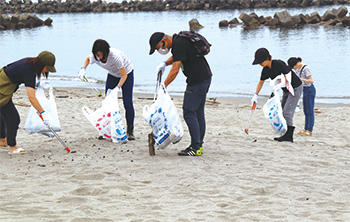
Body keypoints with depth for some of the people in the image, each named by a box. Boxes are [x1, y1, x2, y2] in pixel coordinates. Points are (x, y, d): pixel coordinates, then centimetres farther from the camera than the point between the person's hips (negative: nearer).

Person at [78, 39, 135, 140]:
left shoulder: (115, 56, -40)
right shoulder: (95, 56, -24)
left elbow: (124, 75, -30)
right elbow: (87, 59, 4)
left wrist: (117, 88, -37)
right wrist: (83, 69, -15)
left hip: (127, 72, -5)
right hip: (113, 74, 5)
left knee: (127, 102, -14)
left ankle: (130, 131, -2)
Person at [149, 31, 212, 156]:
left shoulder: (179, 45, -20)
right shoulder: (177, 40, 11)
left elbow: (175, 70, -22)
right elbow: (176, 57, 31)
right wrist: (164, 63, 13)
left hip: (197, 80, -10)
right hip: (204, 77, 10)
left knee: (189, 113, -8)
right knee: (198, 113, 13)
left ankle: (196, 148, -6)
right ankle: (198, 145, 17)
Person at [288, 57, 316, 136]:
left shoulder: (306, 68, -22)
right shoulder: (298, 68, 3)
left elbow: (311, 80, -26)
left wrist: (303, 79, -40)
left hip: (310, 90, -9)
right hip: (305, 90, 9)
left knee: (310, 111, -6)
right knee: (306, 111, 11)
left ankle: (309, 131, -5)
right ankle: (306, 129, 16)